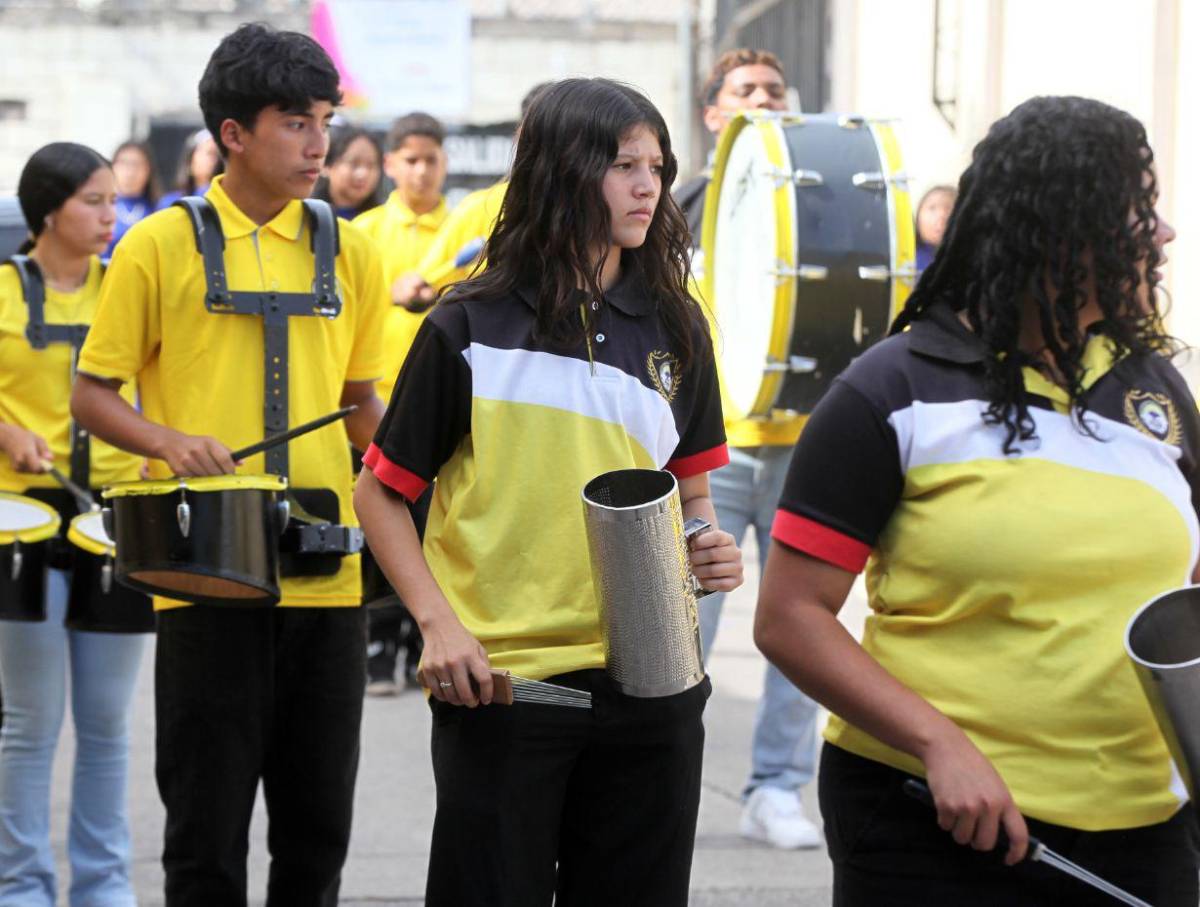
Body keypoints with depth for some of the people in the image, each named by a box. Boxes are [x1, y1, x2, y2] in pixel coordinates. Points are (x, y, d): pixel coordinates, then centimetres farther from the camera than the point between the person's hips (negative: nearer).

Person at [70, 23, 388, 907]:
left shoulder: (350, 251, 9)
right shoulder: (160, 247, -2)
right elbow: (92, 394, 2)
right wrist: (170, 442, -16)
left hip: (325, 574, 3)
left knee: (318, 826, 9)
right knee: (207, 826, 3)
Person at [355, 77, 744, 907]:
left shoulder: (675, 326, 7)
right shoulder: (471, 327, -4)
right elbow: (381, 492, 1)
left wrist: (709, 544, -6)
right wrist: (438, 624, -10)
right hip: (500, 682, -3)